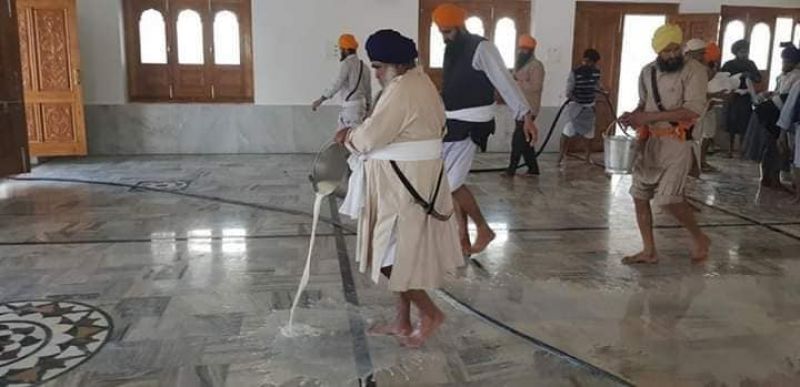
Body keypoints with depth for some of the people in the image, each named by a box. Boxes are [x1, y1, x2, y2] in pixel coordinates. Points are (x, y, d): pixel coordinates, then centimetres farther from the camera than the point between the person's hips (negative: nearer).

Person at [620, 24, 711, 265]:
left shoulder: (694, 70, -10)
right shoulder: (647, 72, 8)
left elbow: (693, 110, -20)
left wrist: (648, 117, -24)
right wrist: (633, 116, -4)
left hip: (677, 143, -6)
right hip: (649, 141, 6)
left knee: (669, 198, -12)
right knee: (639, 195, 5)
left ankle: (700, 239, 15)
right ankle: (649, 251, 18)